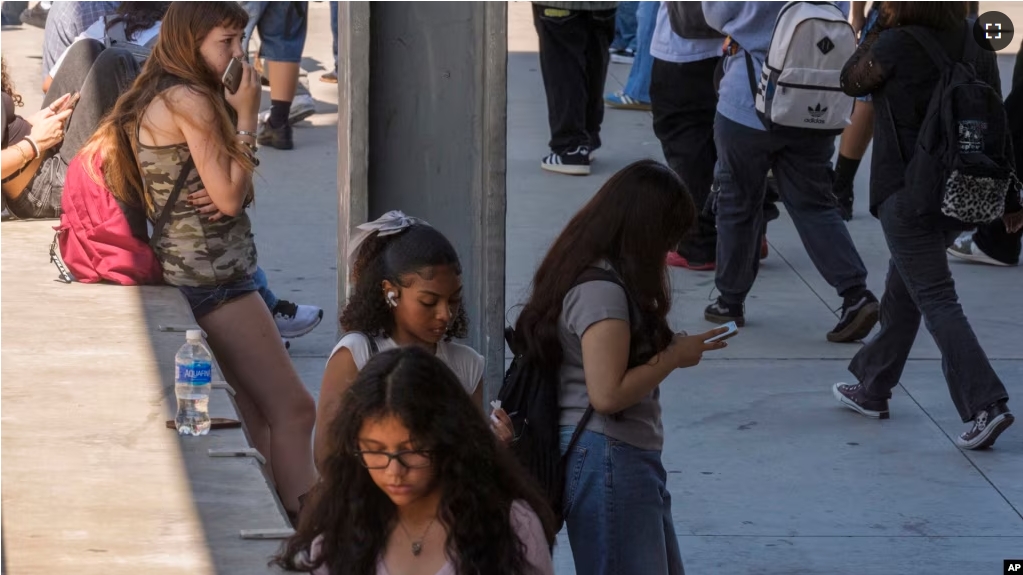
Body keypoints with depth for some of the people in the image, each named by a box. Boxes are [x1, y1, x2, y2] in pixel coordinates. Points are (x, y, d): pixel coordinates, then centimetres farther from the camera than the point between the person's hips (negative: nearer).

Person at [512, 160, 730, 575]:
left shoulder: (607, 277, 13)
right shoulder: (602, 290, -19)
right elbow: (607, 393, -23)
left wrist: (668, 348, 2)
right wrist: (675, 356, -13)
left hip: (631, 459, 11)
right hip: (607, 461, -11)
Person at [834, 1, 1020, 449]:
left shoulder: (895, 46, -16)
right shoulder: (976, 46, 3)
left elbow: (852, 82, 3)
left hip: (906, 191, -7)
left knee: (936, 299, -8)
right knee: (901, 293, 22)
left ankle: (986, 404, -19)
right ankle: (872, 388, 35)